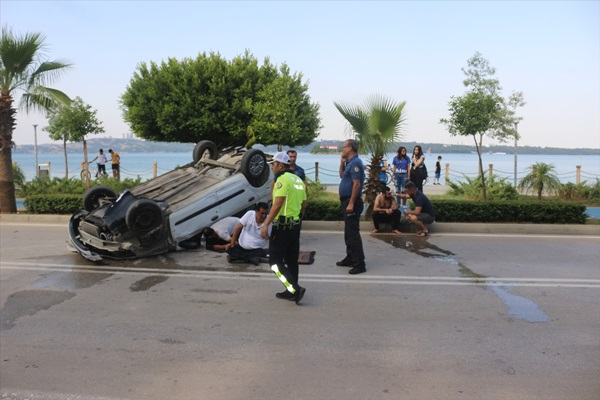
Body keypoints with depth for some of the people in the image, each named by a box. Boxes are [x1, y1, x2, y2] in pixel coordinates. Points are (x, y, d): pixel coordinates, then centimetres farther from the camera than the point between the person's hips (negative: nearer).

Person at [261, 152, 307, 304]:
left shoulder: (282, 179, -14)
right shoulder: (298, 179, 13)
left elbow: (278, 204, -23)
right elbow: (304, 203, 16)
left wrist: (266, 225, -22)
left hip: (282, 225, -9)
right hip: (295, 225, 9)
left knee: (275, 260, -3)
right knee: (291, 260, 15)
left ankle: (295, 289, -11)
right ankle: (291, 291, 21)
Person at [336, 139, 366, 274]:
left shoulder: (355, 163, -16)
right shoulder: (350, 162, 14)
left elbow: (356, 184, -22)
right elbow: (342, 175, 28)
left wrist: (351, 204, -25)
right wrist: (342, 163, 13)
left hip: (352, 202, -11)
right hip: (347, 202, 11)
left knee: (353, 233, -9)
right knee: (348, 232, 18)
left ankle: (359, 264, -7)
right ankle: (350, 258, 29)